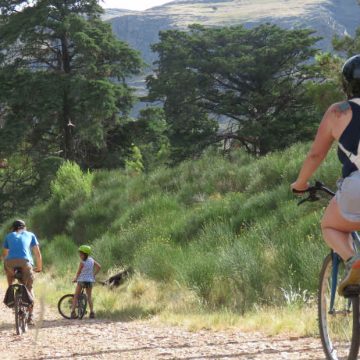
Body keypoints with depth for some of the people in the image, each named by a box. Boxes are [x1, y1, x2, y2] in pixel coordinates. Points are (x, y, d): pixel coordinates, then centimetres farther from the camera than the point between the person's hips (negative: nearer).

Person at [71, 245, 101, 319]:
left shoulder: (82, 262, -16)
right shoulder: (91, 260, 0)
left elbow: (78, 272, -11)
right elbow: (99, 267, 8)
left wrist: (75, 279, 6)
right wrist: (93, 275, 15)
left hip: (81, 280, -5)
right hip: (90, 280, 5)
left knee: (76, 296, 7)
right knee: (89, 296, 14)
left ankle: (73, 312, 0)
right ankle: (92, 312, 3)